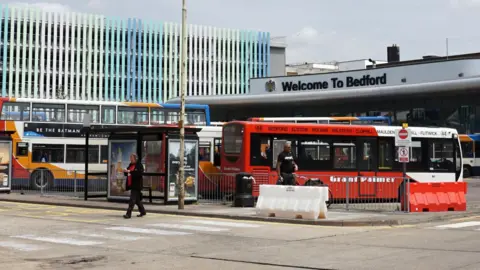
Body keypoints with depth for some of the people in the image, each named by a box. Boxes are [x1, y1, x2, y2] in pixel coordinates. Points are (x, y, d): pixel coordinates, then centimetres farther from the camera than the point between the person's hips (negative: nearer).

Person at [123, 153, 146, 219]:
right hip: (131, 184, 8)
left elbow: (139, 173, -24)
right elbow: (127, 174, 19)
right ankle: (143, 211, 28)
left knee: (132, 199, -11)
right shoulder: (130, 165, 15)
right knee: (137, 199, 16)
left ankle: (128, 214, -13)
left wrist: (130, 171, -26)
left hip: (136, 185, -8)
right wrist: (125, 171, -5)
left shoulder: (139, 165, -9)